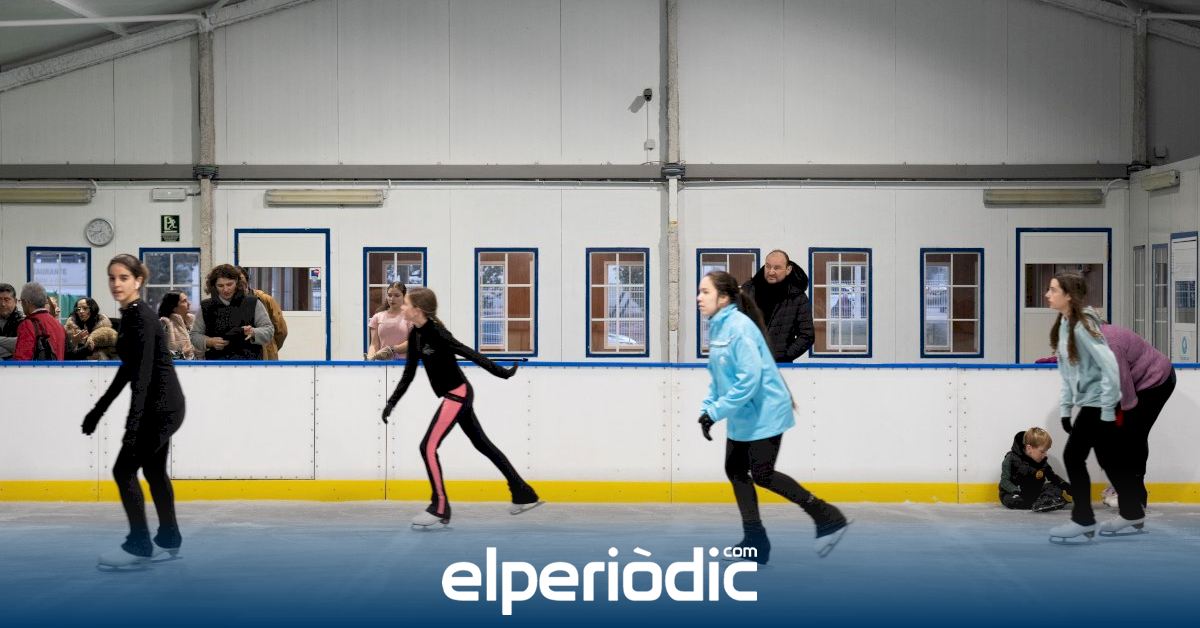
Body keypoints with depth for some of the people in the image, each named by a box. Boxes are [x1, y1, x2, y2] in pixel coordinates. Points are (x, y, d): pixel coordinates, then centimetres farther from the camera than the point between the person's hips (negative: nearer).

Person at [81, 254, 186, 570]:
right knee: (154, 470, 18)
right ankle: (169, 539, 28)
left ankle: (139, 546, 1)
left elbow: (143, 375, -28)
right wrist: (99, 409, 20)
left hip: (162, 405, -10)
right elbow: (129, 368, 18)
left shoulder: (143, 317, -20)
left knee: (124, 470, -6)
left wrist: (132, 425, -34)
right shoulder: (129, 315, 10)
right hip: (159, 404, 10)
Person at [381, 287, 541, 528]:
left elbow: (469, 353, -20)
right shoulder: (415, 335, 5)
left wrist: (502, 373, -19)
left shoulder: (436, 333, -20)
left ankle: (440, 508, 1)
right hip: (456, 395, 9)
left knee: (428, 447, -9)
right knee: (482, 444, 15)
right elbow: (409, 373, 11)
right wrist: (391, 403, 10)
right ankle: (524, 495, 23)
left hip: (458, 394, -9)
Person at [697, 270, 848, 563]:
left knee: (762, 475, -7)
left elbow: (749, 378, -28)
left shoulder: (739, 327, -22)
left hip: (764, 413, -9)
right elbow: (719, 376, 15)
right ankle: (755, 542, 18)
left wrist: (715, 412, -24)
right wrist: (706, 408, 2)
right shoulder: (716, 327, 7)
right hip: (742, 416, 9)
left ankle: (829, 518, 3)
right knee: (735, 470, 9)